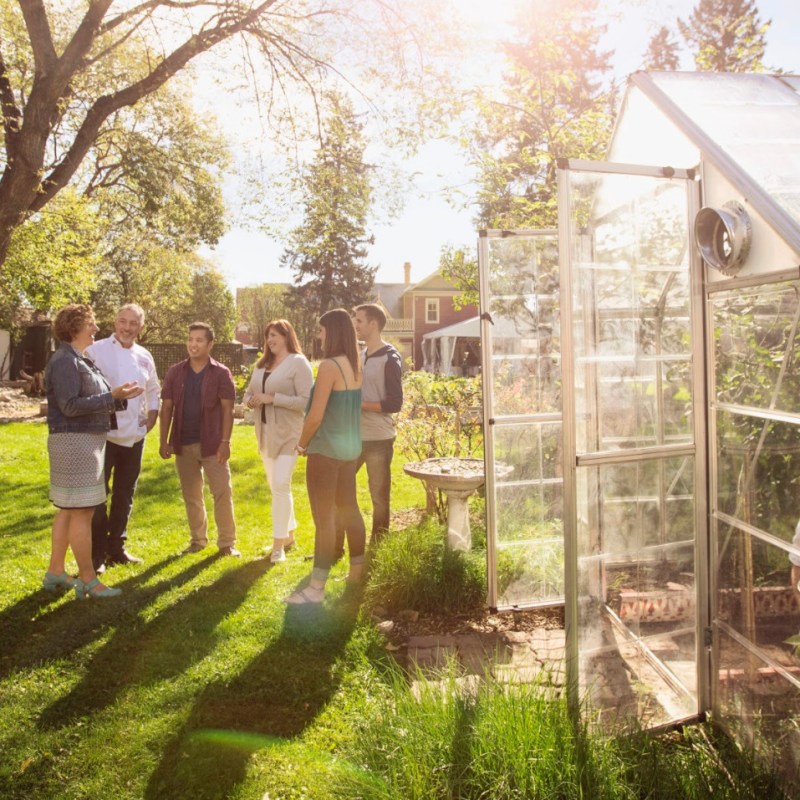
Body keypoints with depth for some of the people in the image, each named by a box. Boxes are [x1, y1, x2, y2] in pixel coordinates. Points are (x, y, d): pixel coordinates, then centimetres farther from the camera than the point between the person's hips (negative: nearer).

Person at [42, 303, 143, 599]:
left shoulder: (79, 360, 16)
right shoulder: (65, 361, -14)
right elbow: (70, 406, -22)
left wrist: (120, 397, 5)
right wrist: (112, 397, -22)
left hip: (85, 440, 10)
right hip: (75, 441, -10)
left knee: (69, 509, 14)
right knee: (82, 511, -6)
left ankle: (55, 572, 22)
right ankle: (88, 580, -1)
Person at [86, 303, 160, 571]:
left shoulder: (144, 356, 9)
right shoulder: (96, 351, -8)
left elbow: (153, 389, 21)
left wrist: (152, 413, 8)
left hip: (134, 436, 5)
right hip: (104, 434, -5)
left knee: (125, 495, 14)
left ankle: (117, 548, 28)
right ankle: (96, 554, 10)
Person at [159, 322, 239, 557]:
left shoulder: (221, 373, -3)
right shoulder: (175, 372, 4)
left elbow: (227, 410, -6)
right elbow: (166, 408, 6)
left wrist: (225, 442, -13)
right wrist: (164, 441, 0)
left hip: (212, 444, -3)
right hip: (183, 444, 3)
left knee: (222, 493, -3)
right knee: (191, 495, 12)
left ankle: (227, 543, 7)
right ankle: (198, 539, 24)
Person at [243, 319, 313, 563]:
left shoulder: (298, 363, -10)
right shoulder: (261, 364, 13)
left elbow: (306, 401, -18)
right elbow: (248, 394, 18)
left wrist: (272, 398, -22)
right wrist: (252, 400, -7)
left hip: (288, 434, -8)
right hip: (265, 433, 8)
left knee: (281, 485, -13)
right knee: (275, 486, 14)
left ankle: (279, 543, -5)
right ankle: (288, 534, 30)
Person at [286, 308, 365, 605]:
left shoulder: (329, 366, -18)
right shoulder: (356, 366, 7)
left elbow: (315, 416, -20)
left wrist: (301, 444, -3)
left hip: (327, 448, -8)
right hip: (351, 446, 8)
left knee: (324, 518, -3)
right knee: (349, 510, 17)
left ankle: (316, 588, 4)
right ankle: (358, 571, 28)